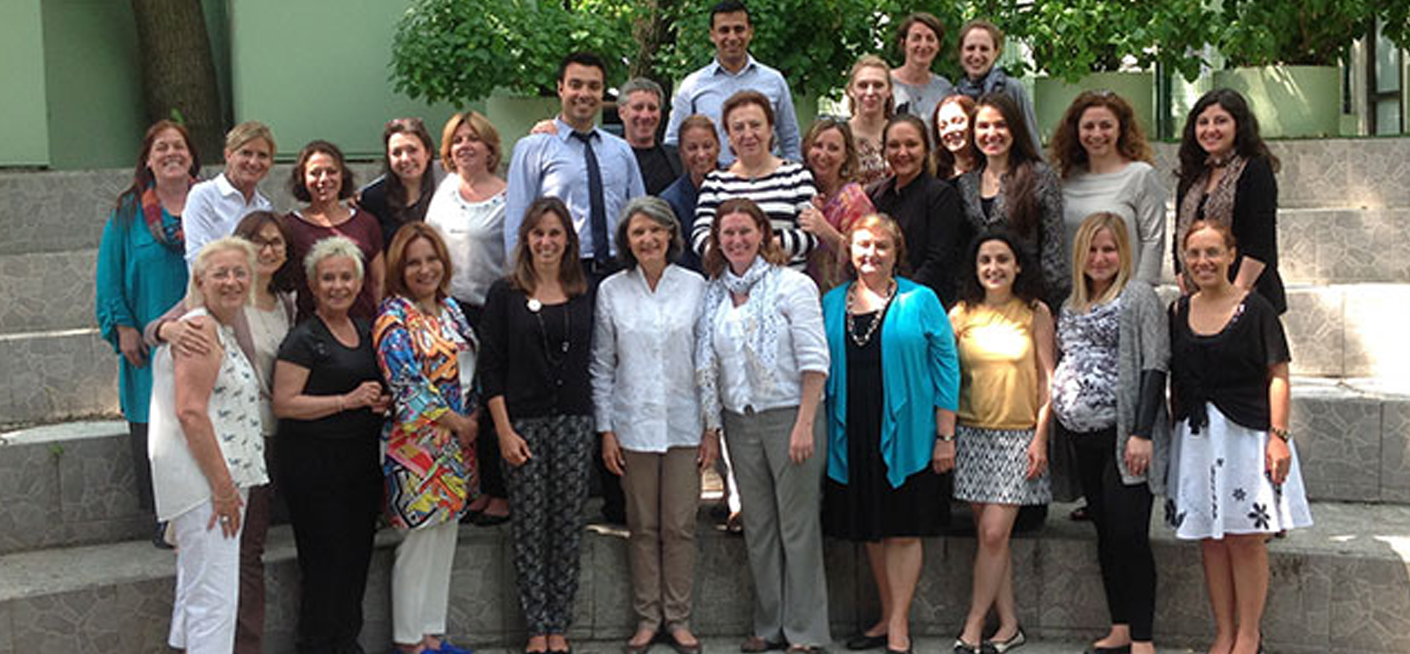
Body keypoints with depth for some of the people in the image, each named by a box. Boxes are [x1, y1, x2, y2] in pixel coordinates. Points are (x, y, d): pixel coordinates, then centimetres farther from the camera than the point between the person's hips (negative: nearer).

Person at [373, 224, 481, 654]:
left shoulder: (450, 308, 13)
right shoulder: (394, 317, -11)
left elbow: (469, 369, 18)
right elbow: (406, 383, -17)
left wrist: (474, 417, 4)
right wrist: (456, 421, -12)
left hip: (458, 441, 8)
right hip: (417, 443, -8)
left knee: (445, 536, 11)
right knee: (419, 541, -3)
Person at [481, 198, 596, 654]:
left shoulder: (584, 295, 8)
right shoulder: (506, 294, 0)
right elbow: (491, 368, -2)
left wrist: (602, 426, 3)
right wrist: (504, 431, -9)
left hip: (575, 423, 2)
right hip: (523, 423, -2)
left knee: (568, 527, 5)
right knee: (529, 529, 2)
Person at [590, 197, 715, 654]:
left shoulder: (696, 287, 1)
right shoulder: (611, 291, 2)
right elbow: (601, 367, 5)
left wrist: (713, 428, 0)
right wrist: (606, 429, 1)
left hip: (684, 425, 0)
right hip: (633, 426, 0)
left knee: (681, 526, 2)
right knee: (643, 527, 6)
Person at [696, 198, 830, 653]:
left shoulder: (791, 286, -6)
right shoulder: (715, 295, 9)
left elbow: (814, 361, -10)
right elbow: (710, 367, 13)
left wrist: (804, 424, -15)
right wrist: (711, 427, 7)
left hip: (788, 416, -5)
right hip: (740, 422, 5)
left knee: (798, 526, -1)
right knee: (757, 527, 10)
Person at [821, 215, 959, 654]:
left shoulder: (920, 301, -1)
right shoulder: (831, 304, 9)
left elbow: (946, 368, -2)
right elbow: (821, 368, 14)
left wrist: (945, 436, -6)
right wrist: (820, 432, 9)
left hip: (905, 435, -4)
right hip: (852, 437, 4)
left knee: (904, 532, -1)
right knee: (871, 531, 11)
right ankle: (888, 618, 22)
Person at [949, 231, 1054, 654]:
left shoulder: (1035, 313, 2)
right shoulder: (961, 315, 5)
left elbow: (1047, 378, 1)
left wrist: (1040, 436, -5)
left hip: (1019, 434, -2)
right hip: (972, 433, 2)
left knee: (994, 533, -9)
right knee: (989, 534, 3)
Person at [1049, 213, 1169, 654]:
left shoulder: (1138, 297, -3)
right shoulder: (1071, 306, 17)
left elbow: (1154, 367, -10)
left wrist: (1142, 433, -18)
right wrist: (1046, 434, 17)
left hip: (1123, 435, -7)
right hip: (1082, 438, 7)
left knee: (1129, 535, -8)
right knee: (1105, 534, 11)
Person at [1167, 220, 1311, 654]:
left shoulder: (1255, 308, -3)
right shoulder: (1179, 313, 10)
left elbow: (1277, 376, -5)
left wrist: (1278, 435, -13)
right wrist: (1174, 434, 12)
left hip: (1246, 434, -4)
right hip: (1196, 439, 4)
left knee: (1245, 538, -3)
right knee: (1210, 540, 6)